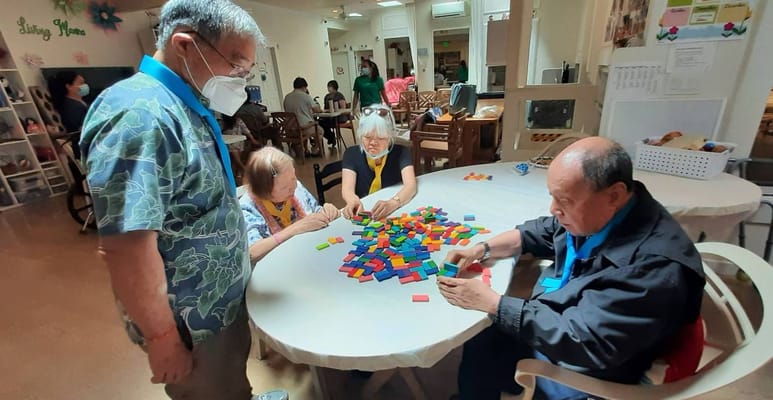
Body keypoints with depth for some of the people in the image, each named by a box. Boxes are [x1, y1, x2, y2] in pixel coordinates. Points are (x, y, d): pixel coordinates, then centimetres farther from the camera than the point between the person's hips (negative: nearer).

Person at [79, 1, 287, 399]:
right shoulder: (141, 116, -28)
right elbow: (127, 247, -29)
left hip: (222, 294, 8)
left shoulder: (186, 106, 5)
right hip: (193, 316, -8)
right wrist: (163, 338, -20)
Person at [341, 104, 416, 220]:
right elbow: (347, 188, -15)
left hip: (394, 214, 0)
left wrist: (392, 204, -40)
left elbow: (411, 185, -20)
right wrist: (354, 202, -38)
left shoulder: (401, 152, -5)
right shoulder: (352, 154, -2)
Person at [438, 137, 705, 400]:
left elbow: (579, 340, -32)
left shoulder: (655, 264, -33)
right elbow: (539, 233, 7)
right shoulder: (594, 212, -8)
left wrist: (490, 302, -28)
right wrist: (481, 249, -7)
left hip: (576, 373, -6)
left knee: (480, 349, 0)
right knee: (477, 339, 6)